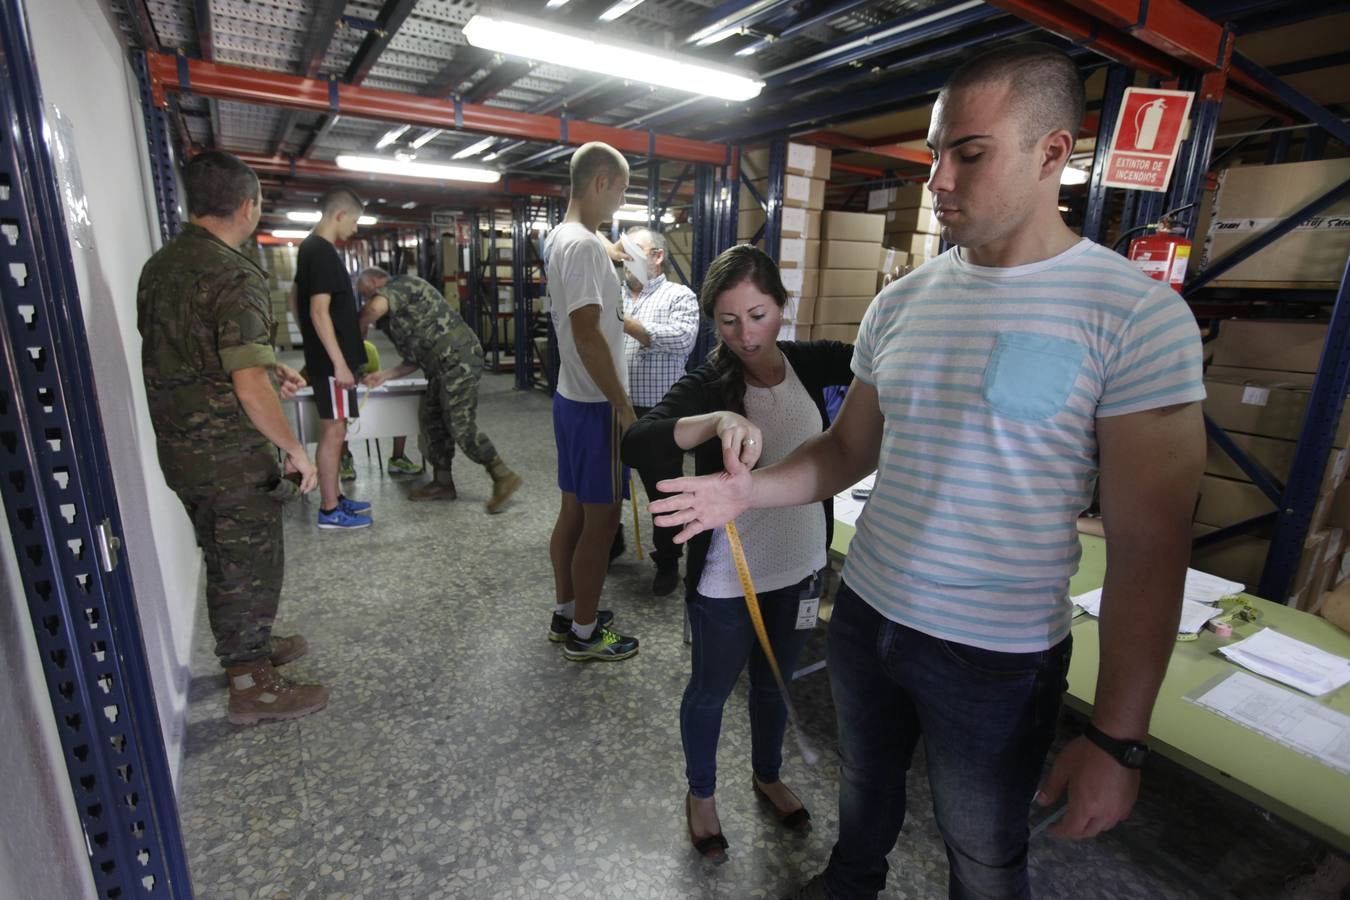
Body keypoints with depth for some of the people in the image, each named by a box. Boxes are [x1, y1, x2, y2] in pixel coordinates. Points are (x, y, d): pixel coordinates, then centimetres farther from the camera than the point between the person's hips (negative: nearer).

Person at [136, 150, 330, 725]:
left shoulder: (158, 266, 7)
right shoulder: (234, 277, -21)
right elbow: (249, 388, -26)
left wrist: (267, 366, 17)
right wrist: (295, 449, -15)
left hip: (177, 446, 8)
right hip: (231, 454, -8)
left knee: (224, 560, 22)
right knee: (252, 566, 6)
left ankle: (249, 648, 40)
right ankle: (253, 687, 19)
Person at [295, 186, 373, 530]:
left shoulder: (309, 247, 15)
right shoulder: (323, 253, -17)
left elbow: (302, 302, 22)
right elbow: (319, 312, -22)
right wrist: (339, 362, -22)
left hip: (324, 356, 10)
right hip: (331, 359, -10)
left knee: (334, 430, 15)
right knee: (333, 431, -4)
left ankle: (333, 498, 24)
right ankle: (330, 511, 5)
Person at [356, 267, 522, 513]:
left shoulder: (401, 284, -1)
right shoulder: (398, 309, 27)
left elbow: (374, 308, -25)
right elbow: (415, 360, 23)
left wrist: (358, 334, -5)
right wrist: (384, 375, 13)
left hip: (458, 358, -10)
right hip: (446, 363, 10)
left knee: (460, 425, -11)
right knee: (431, 417, 13)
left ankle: (503, 476, -3)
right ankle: (442, 482, 22)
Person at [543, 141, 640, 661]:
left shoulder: (559, 239, 13)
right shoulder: (584, 246, -19)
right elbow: (587, 336, -24)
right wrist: (624, 408, -19)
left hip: (571, 398, 10)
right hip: (594, 406, -10)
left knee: (574, 512, 17)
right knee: (601, 520, 1)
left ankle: (564, 613, 32)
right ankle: (583, 634, 17)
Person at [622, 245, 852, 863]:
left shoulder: (809, 363, -4)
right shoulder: (708, 384, -18)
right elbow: (636, 446, -33)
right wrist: (718, 420, -48)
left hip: (799, 566, 5)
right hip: (727, 578, -4)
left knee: (774, 680, 26)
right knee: (711, 690, 18)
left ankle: (767, 777, 53)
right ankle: (700, 794, 46)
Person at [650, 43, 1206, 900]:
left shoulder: (1138, 315, -15)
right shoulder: (901, 302, 0)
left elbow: (1149, 549, -14)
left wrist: (1117, 740, -12)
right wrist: (750, 490, -11)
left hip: (998, 661, -4)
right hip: (864, 616, 5)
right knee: (865, 786, 29)